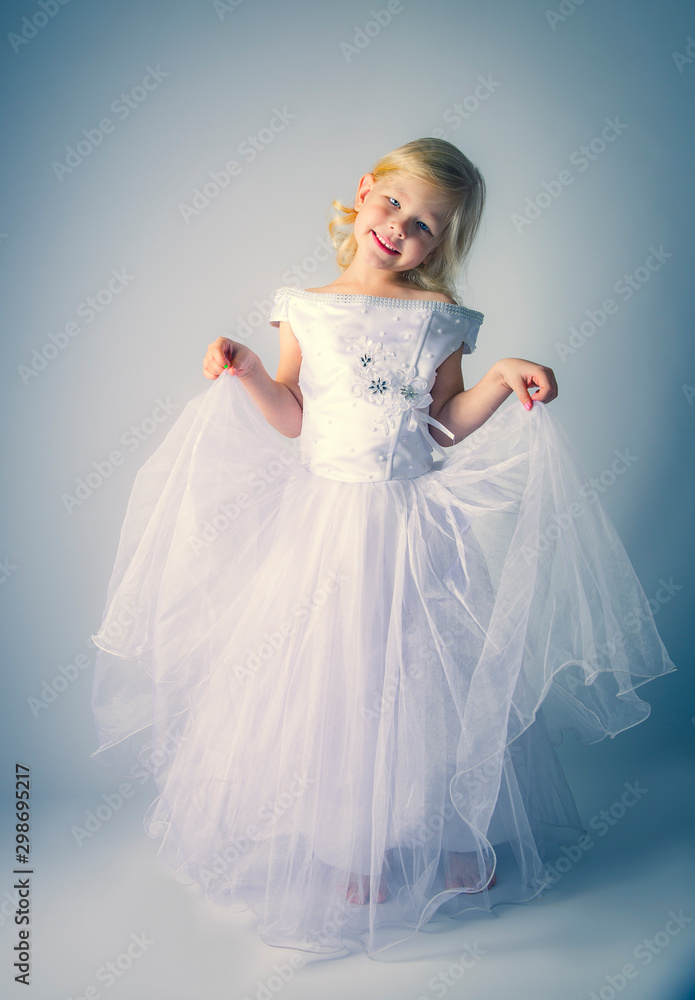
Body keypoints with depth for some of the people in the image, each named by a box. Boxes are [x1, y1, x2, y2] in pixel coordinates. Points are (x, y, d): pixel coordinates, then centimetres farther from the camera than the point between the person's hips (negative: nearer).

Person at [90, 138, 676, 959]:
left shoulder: (438, 315, 3)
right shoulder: (308, 308, 3)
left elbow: (446, 425, 4)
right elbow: (293, 421, 2)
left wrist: (500, 381, -8)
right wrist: (247, 375, -12)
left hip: (413, 524, 1)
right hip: (328, 521, 0)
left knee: (432, 681, 7)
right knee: (333, 683, 5)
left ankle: (453, 834, 33)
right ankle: (351, 849, 29)